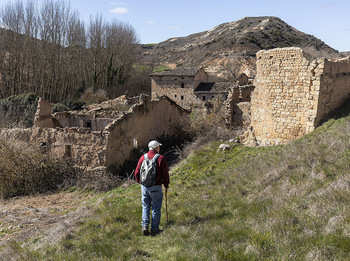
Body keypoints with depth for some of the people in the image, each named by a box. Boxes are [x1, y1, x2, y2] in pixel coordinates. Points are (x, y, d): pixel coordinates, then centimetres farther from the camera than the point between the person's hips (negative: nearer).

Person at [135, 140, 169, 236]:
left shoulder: (142, 158, 3)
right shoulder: (161, 158, -8)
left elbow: (137, 173, 6)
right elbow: (165, 174, -6)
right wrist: (166, 185, 9)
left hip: (144, 187, 4)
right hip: (156, 188, -4)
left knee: (145, 207, 16)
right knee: (156, 208, 7)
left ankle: (145, 226, 5)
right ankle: (154, 230, 13)